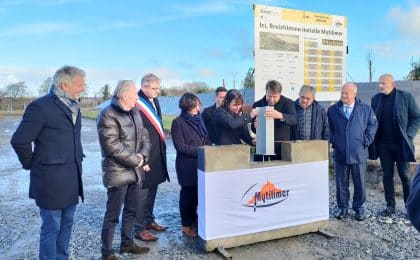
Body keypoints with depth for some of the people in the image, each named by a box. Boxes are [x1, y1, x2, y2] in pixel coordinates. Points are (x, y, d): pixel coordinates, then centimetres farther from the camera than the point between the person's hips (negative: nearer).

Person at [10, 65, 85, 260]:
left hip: (72, 179, 7)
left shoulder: (74, 106, 9)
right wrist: (32, 164, -3)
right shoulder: (41, 106, -15)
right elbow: (19, 141, -15)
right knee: (51, 228, 6)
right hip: (51, 180, -7)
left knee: (66, 225, 18)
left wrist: (76, 160, 12)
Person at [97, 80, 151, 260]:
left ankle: (127, 243, 36)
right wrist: (137, 160, -14)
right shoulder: (108, 115, -16)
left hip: (136, 171, 8)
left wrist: (143, 156, -8)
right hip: (117, 173, -8)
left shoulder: (134, 112, 9)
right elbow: (113, 147, -22)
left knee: (131, 210, 19)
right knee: (113, 214, 4)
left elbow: (144, 136, 10)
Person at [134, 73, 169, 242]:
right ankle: (139, 229, 12)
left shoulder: (154, 101, 12)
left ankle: (149, 221, 33)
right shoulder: (136, 105, -16)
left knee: (152, 190, 18)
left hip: (157, 155, 9)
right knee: (142, 193, 0)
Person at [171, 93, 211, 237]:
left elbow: (207, 139, 19)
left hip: (201, 163, 6)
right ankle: (186, 226, 19)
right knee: (188, 194, 5)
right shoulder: (178, 122, -8)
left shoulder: (199, 119, 12)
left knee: (198, 193, 11)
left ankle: (194, 219, 30)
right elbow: (180, 146, -13)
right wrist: (199, 150, -18)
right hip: (187, 165, -5)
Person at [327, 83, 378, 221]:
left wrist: (366, 140, -2)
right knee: (341, 183, 9)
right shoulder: (332, 110, 3)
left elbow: (373, 124, 7)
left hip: (359, 154, -1)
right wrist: (332, 140, 1)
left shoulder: (365, 109, 1)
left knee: (360, 183, 8)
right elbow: (328, 128, 12)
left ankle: (359, 207, 25)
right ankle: (342, 207, 24)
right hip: (340, 153, 1)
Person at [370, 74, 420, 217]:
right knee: (387, 176, 9)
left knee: (405, 176, 4)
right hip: (383, 145, 3)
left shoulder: (406, 97, -4)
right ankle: (390, 206, 19)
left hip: (401, 144, -3)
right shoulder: (375, 99, 4)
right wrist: (373, 138, -1)